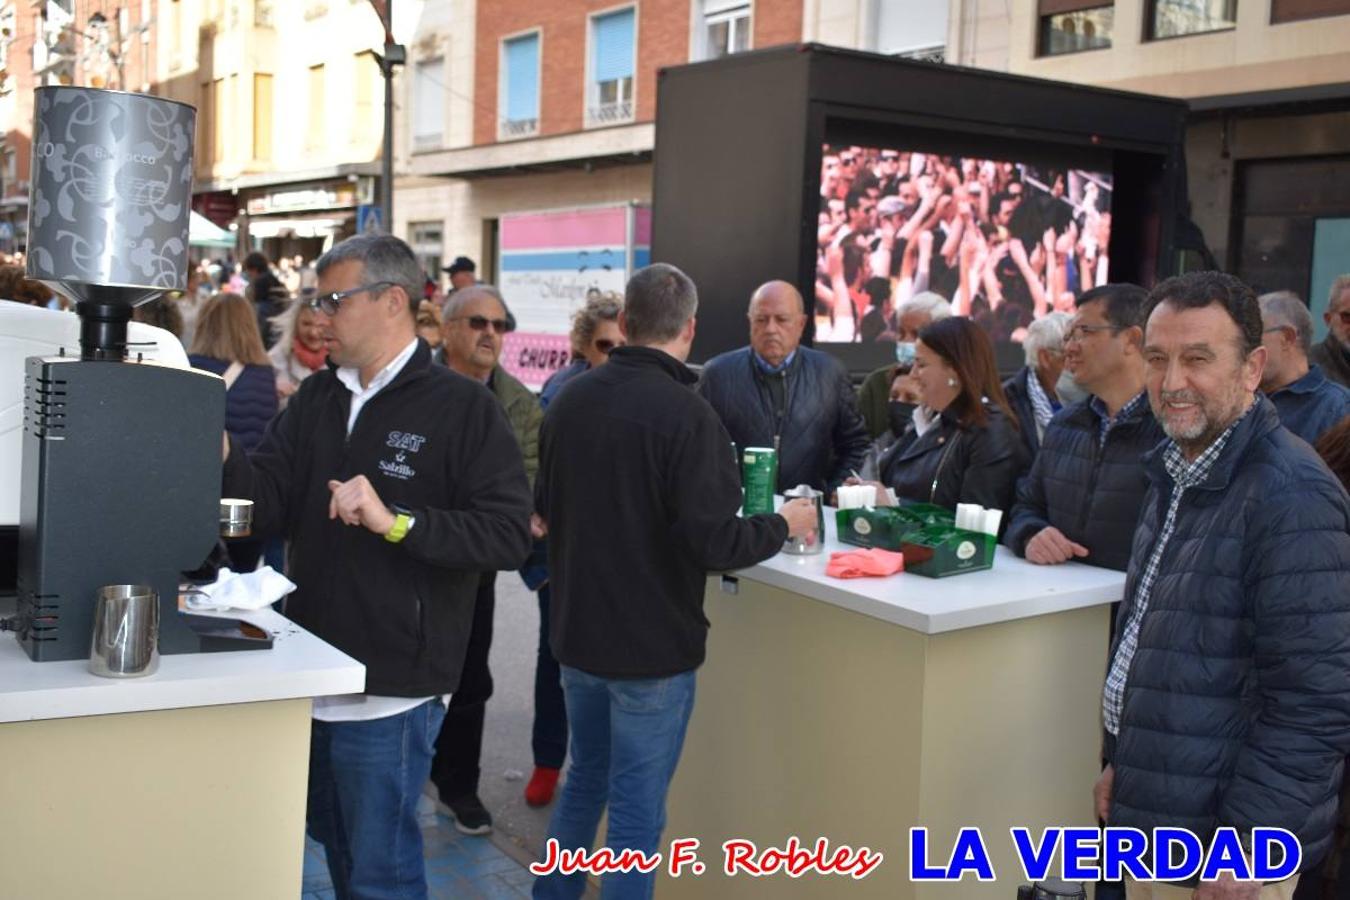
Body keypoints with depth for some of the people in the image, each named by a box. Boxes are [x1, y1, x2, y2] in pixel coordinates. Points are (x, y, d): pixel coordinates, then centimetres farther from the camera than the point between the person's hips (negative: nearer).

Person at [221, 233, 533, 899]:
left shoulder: (463, 408, -11)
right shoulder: (316, 397, 9)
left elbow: (509, 536, -19)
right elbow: (271, 505, -2)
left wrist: (397, 522, -28)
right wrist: (222, 455, -20)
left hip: (389, 686, -6)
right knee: (334, 844, 23)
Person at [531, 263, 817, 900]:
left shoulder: (569, 402, 0)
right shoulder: (686, 415, -20)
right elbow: (715, 543, -23)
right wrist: (784, 524, -6)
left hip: (578, 632, 7)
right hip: (653, 643, -6)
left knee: (585, 779, 23)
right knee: (637, 811, 5)